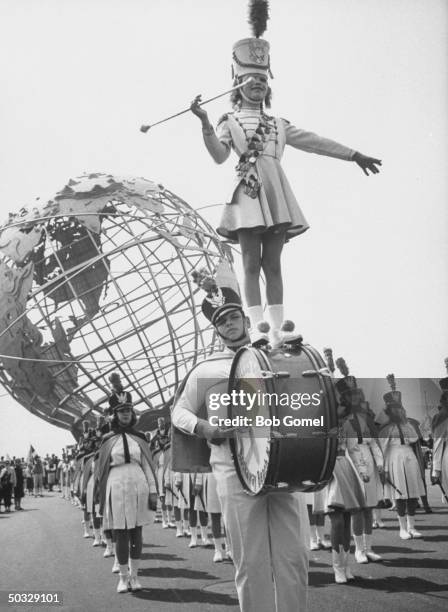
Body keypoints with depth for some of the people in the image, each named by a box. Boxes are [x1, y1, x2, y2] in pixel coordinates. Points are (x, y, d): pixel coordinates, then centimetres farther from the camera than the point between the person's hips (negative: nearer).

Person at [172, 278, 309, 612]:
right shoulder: (205, 370, 10)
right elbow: (179, 411, 15)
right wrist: (204, 427, -5)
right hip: (235, 471, -2)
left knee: (295, 556, 2)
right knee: (251, 561, 1)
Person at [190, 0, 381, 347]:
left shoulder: (279, 125, 22)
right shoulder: (229, 123, 12)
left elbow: (315, 142, 20)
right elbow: (219, 156, -4)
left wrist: (354, 155, 18)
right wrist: (205, 124, -19)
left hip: (277, 194, 4)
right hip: (248, 194, -3)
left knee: (273, 263, 0)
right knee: (252, 263, -7)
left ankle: (277, 327, -3)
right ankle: (257, 327, -10)